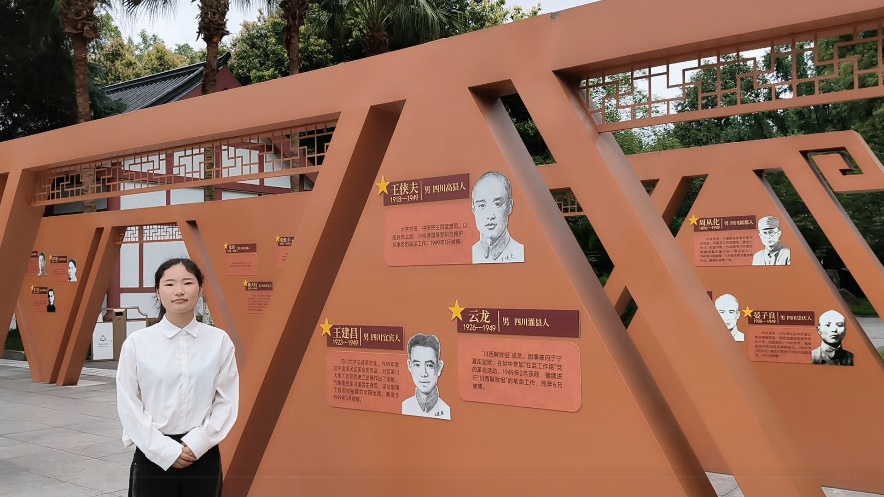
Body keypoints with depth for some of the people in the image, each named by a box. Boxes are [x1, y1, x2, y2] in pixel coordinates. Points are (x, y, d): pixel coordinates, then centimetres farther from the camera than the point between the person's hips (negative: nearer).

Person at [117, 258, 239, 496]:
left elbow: (227, 401, -2)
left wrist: (197, 443, -11)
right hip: (153, 456, -1)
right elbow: (128, 405, -4)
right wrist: (165, 449, -10)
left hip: (203, 455, 1)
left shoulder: (219, 340, -2)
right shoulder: (137, 343, -4)